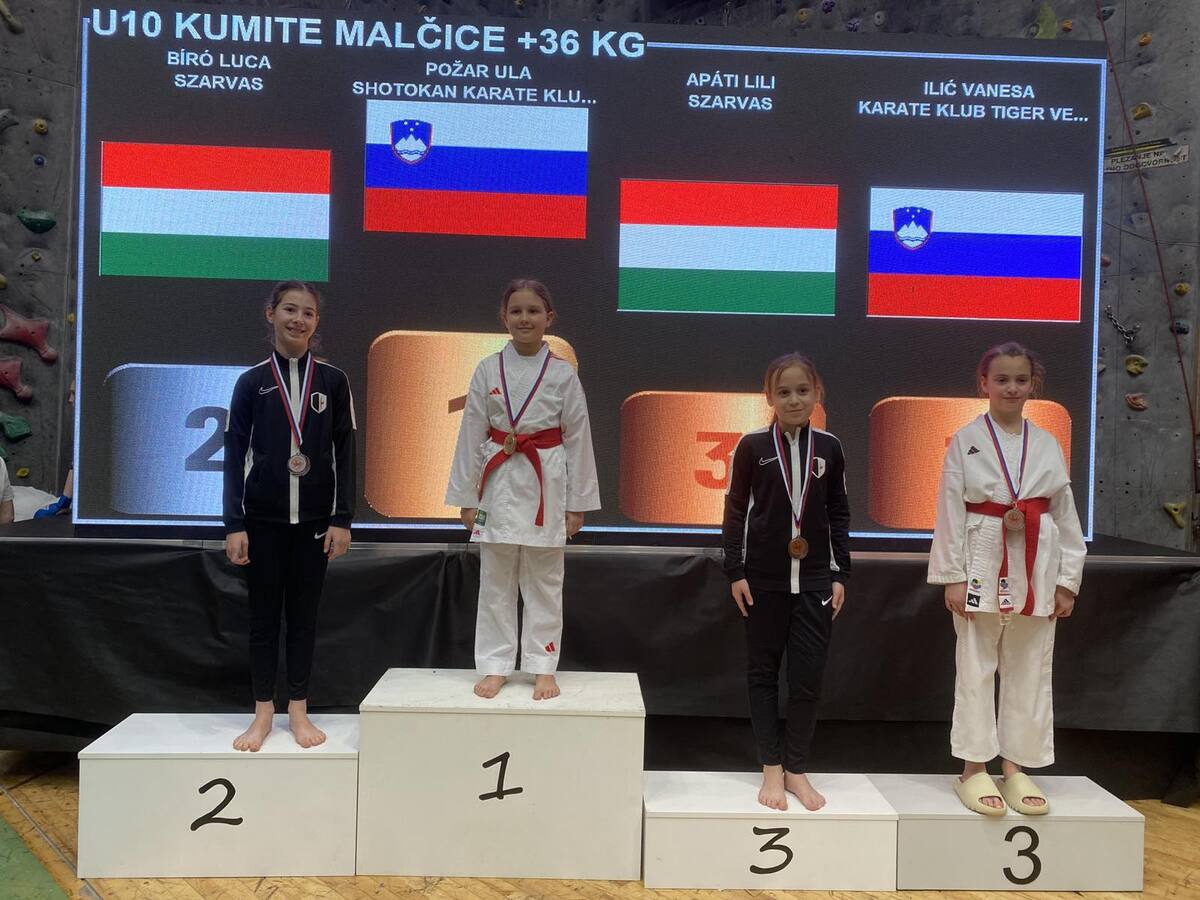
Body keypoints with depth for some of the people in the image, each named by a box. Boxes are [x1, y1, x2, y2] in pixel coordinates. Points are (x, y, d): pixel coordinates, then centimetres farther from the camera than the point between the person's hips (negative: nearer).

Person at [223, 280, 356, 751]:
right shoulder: (251, 382, 2)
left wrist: (342, 519, -3)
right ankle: (263, 712, 20)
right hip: (263, 517, 0)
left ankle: (298, 709, 19)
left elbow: (344, 453, 2)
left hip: (313, 517, 0)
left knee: (304, 612, 8)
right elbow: (235, 454, 1)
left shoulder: (333, 381, 2)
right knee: (264, 613, 8)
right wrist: (234, 524, -4)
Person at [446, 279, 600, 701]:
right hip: (499, 483, 1)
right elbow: (472, 436, 4)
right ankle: (495, 667, 20)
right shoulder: (488, 370, 2)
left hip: (546, 484, -1)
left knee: (544, 584, 7)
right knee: (495, 583, 8)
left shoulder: (563, 374, -1)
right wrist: (466, 497, 2)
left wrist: (577, 504, 0)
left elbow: (577, 439, 1)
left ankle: (543, 668, 19)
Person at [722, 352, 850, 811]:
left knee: (808, 676, 3)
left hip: (814, 578, 1)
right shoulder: (752, 446, -3)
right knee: (763, 671, 7)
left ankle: (797, 769, 19)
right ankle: (772, 768, 19)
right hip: (763, 578, -1)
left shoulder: (829, 447, 3)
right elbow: (735, 512, 0)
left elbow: (839, 515, 9)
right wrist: (736, 572, -4)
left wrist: (839, 574, 6)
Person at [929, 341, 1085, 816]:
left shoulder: (1048, 445, 8)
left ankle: (1016, 769, 22)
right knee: (976, 669, 2)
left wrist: (1067, 580, 4)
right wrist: (952, 576, -10)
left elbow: (1065, 515, 9)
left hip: (1036, 569, 4)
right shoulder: (966, 441, -2)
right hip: (982, 565, -3)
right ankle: (974, 771, 14)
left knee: (1029, 671, 9)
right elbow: (950, 511, -5)